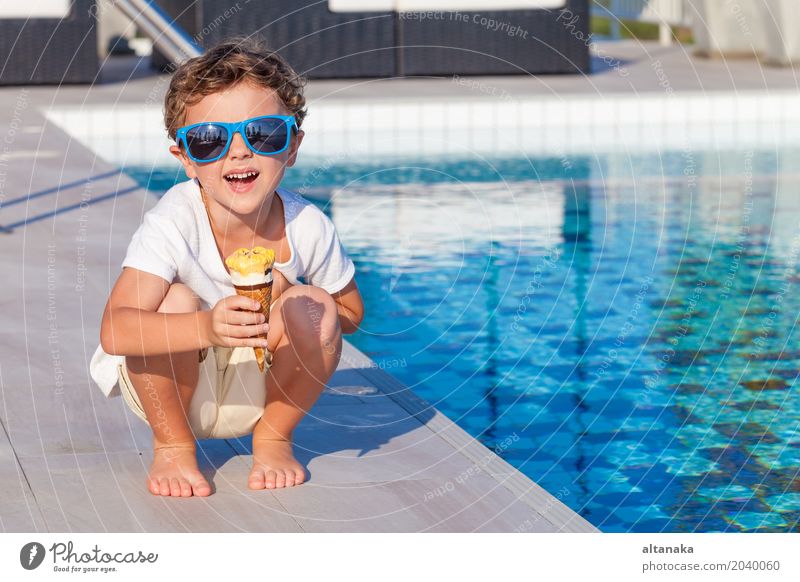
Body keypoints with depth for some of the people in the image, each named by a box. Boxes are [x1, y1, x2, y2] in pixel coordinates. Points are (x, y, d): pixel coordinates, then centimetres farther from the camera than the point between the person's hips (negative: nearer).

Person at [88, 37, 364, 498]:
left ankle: (274, 436, 2)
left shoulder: (308, 227, -17)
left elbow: (350, 313, 1)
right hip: (171, 387, -2)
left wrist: (287, 311, -22)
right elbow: (114, 331, -38)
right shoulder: (174, 222, -27)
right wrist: (206, 327, -56)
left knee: (315, 307, -23)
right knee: (175, 300, -30)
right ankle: (173, 444, -6)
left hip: (256, 391, 2)